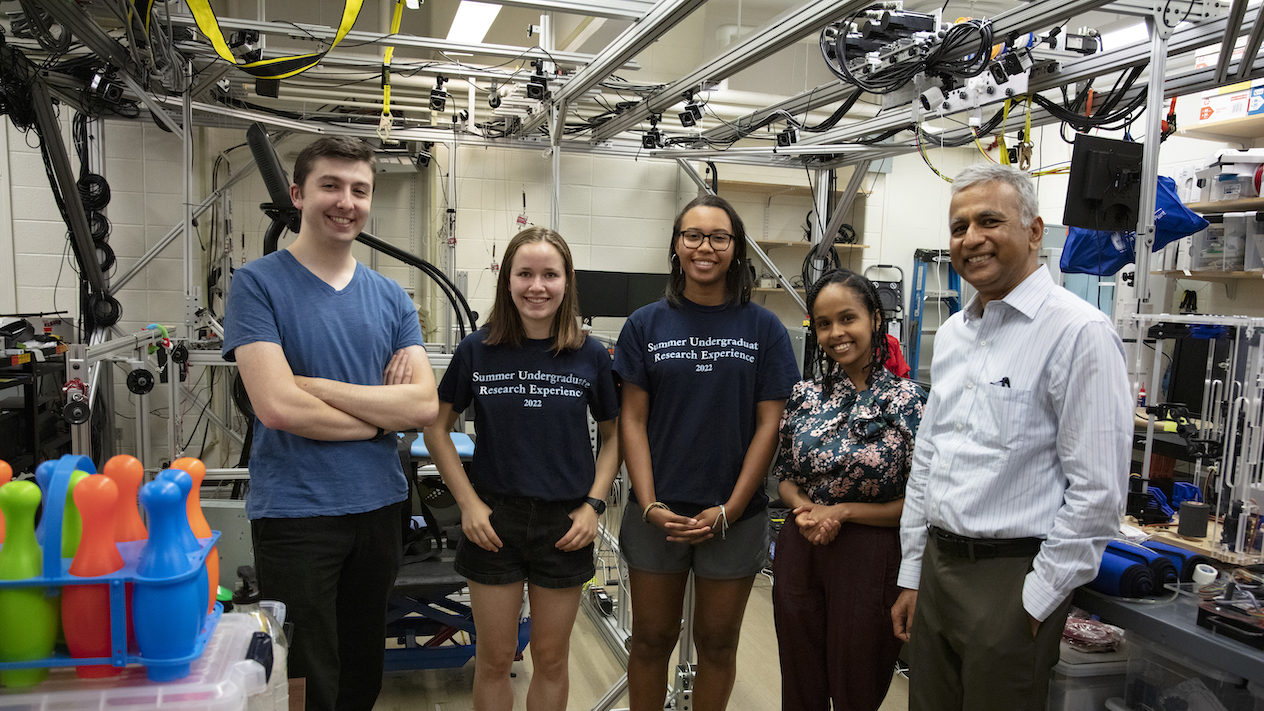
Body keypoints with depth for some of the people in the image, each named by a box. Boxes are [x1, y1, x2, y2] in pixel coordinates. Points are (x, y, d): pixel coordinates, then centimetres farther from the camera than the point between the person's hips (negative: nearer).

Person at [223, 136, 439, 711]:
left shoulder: (391, 297, 6)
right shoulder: (257, 284, -7)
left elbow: (424, 405, -6)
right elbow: (278, 406, -19)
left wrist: (317, 386, -14)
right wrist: (381, 417, -9)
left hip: (378, 506, 5)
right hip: (293, 509, -4)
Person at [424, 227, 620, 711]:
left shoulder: (591, 356, -4)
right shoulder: (478, 350, -5)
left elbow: (613, 434, 5)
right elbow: (437, 429, 3)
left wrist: (594, 504, -5)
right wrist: (468, 502, -5)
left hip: (565, 524, 0)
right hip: (493, 520, 0)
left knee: (551, 659, 15)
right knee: (495, 659, 13)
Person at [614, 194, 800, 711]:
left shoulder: (764, 329, -1)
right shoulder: (646, 325, 1)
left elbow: (769, 424, -3)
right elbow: (633, 420, -1)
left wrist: (729, 511, -9)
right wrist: (650, 506, -10)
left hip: (735, 517, 0)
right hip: (657, 514, 0)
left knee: (717, 643, 15)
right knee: (651, 640, 13)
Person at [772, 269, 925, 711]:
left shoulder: (906, 400, -9)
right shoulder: (805, 394, 2)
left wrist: (841, 511, -15)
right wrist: (804, 506, -10)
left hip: (869, 557, -3)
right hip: (800, 550, 4)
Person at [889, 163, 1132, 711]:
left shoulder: (1079, 332, -14)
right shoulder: (952, 333, 10)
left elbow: (1097, 493, -16)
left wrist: (1037, 600, -13)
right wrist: (912, 575, 14)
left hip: (1013, 579, -7)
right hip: (937, 565, 7)